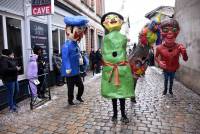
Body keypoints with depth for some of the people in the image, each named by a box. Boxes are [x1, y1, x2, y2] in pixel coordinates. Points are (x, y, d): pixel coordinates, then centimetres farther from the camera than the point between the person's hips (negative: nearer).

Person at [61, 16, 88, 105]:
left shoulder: (76, 44, 6)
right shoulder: (67, 45, -21)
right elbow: (65, 58, -24)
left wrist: (80, 59, 5)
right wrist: (68, 68, -28)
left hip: (76, 70, 8)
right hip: (70, 72, -8)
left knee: (81, 86, 18)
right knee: (71, 87, 8)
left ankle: (79, 97, 41)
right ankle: (70, 100, 28)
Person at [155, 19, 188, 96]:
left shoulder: (179, 47, -27)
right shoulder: (160, 48, -28)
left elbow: (185, 59, -18)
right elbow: (156, 56, -7)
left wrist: (184, 53, -39)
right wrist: (159, 62, -27)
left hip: (174, 69, 1)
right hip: (165, 69, -1)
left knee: (171, 80, 23)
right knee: (166, 80, 21)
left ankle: (170, 90, 47)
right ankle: (165, 90, 44)